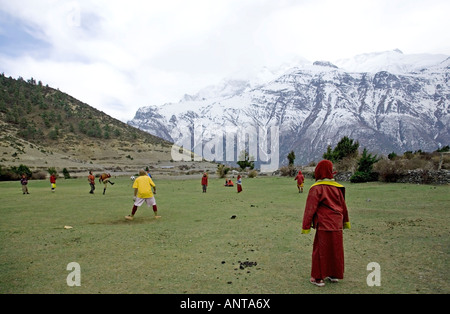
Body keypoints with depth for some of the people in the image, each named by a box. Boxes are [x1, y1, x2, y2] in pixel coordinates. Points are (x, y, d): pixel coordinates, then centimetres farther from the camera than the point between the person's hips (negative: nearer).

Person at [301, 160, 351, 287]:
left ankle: (318, 278, 10)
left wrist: (305, 227, -8)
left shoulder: (316, 188, -13)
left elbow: (310, 209, -13)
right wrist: (345, 222, 27)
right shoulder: (337, 187, 6)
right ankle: (334, 275, 29)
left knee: (320, 250, 4)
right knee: (336, 250, 16)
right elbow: (343, 206, 15)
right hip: (337, 225, 6)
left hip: (324, 225, -6)